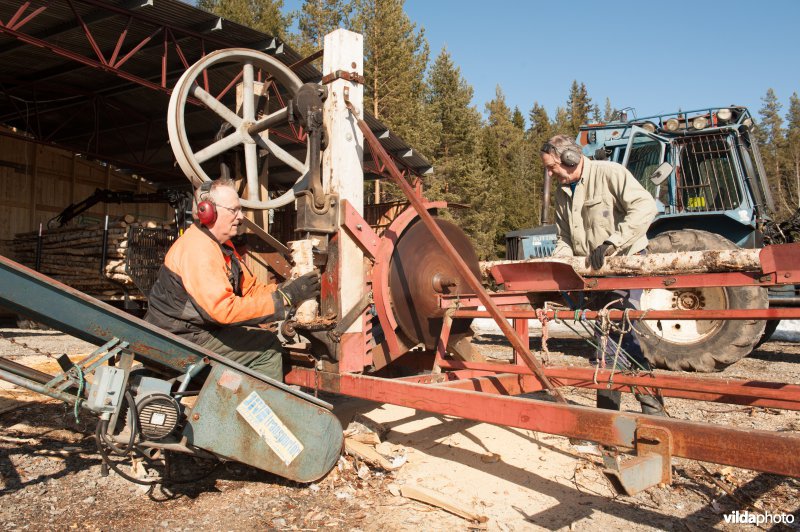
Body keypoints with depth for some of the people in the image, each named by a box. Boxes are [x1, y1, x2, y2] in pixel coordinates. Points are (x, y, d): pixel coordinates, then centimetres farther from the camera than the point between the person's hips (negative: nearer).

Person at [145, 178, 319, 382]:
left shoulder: (222, 245, 11)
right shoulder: (197, 249, -23)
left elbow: (250, 288, 8)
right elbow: (224, 309, -32)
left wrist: (286, 289, -10)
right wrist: (285, 298, -30)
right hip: (181, 340, -10)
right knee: (269, 347, -15)